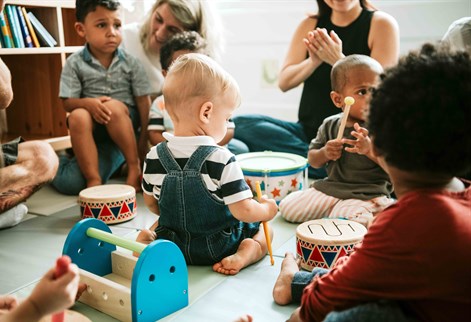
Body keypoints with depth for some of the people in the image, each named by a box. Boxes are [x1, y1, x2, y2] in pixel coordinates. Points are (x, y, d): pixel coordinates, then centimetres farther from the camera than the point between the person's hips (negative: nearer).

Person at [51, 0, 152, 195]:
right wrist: (89, 103, -28)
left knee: (113, 107, -33)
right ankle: (93, 179, -28)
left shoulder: (130, 63, -4)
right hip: (92, 127, 1)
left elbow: (144, 101, -4)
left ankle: (133, 165, -17)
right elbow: (68, 102, -5)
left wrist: (143, 140, -7)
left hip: (124, 123, 0)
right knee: (78, 116, -32)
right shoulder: (75, 63, -4)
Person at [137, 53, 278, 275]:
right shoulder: (221, 160, -26)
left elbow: (151, 203, 2)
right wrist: (267, 209, -5)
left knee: (151, 228, 35)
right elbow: (244, 211, -26)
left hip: (171, 242, 4)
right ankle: (244, 254, -10)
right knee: (265, 229, 19)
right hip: (217, 247, -3)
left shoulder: (154, 157, -12)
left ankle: (146, 244, 2)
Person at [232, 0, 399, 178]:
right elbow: (284, 82, 4)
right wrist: (314, 61, -15)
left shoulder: (381, 23, 2)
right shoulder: (310, 25, 12)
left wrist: (338, 60, -20)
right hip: (307, 132, 5)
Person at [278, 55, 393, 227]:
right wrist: (325, 154, -13)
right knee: (287, 207, -5)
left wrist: (370, 149, -31)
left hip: (367, 195, -4)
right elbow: (313, 161, 11)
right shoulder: (330, 125, 3)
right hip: (330, 188, 4)